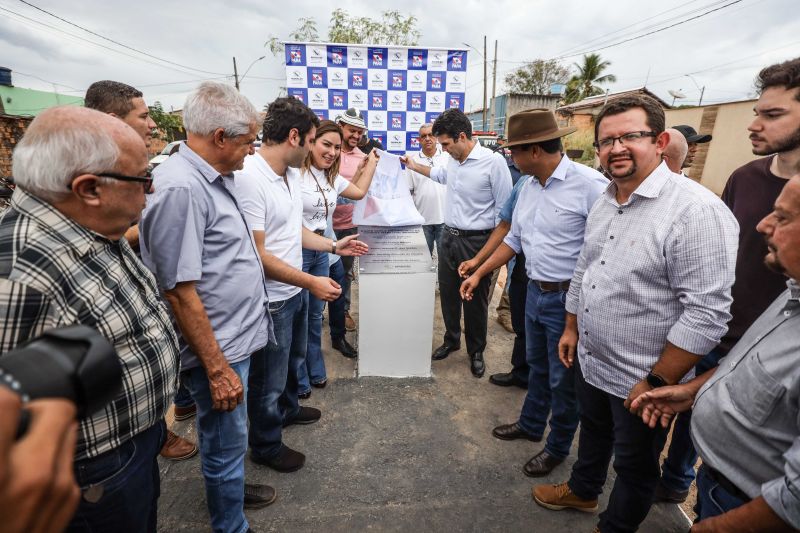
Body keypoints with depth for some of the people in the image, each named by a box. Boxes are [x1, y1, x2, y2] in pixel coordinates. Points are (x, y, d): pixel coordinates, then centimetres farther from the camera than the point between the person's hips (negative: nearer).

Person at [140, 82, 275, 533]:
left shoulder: (211, 178, 6)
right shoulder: (181, 188, -24)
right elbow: (179, 291, -24)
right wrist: (217, 369, -20)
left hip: (236, 339, 9)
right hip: (218, 350, -9)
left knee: (226, 437, 27)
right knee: (227, 442, 11)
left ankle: (229, 489, 50)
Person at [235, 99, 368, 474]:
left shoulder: (291, 174, 3)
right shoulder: (249, 179, -26)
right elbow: (257, 254, -26)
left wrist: (335, 246, 16)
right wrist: (311, 282, -25)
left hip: (296, 290, 9)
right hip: (272, 299, -9)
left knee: (294, 360, 29)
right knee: (268, 379, 12)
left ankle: (287, 409, 55)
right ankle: (265, 446, 35)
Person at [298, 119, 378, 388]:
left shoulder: (332, 178, 9)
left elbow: (359, 192, 24)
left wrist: (372, 163, 25)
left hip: (322, 251, 8)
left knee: (315, 315, 18)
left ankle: (315, 371, 36)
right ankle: (298, 380, 23)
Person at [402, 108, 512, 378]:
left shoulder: (493, 162, -17)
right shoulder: (453, 160, 3)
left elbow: (504, 209, -13)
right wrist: (415, 166, 28)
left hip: (475, 241, -6)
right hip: (448, 236, 6)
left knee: (475, 301, 8)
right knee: (448, 295, 17)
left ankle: (476, 351, 29)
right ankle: (451, 340, 39)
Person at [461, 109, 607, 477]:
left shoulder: (588, 184, -21)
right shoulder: (529, 186, 5)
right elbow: (514, 238, 15)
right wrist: (479, 274, 14)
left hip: (568, 298, -7)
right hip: (535, 291, 8)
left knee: (563, 379, 11)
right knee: (536, 367, 24)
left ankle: (558, 447, 34)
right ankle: (531, 425, 47)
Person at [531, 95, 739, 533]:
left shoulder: (697, 210, -23)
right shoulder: (604, 203, 3)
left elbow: (706, 313, -25)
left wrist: (656, 383, -21)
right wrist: (571, 328, 15)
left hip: (639, 380, -7)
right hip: (588, 362, 7)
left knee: (634, 465, 17)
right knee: (593, 434, 29)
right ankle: (582, 490, 54)